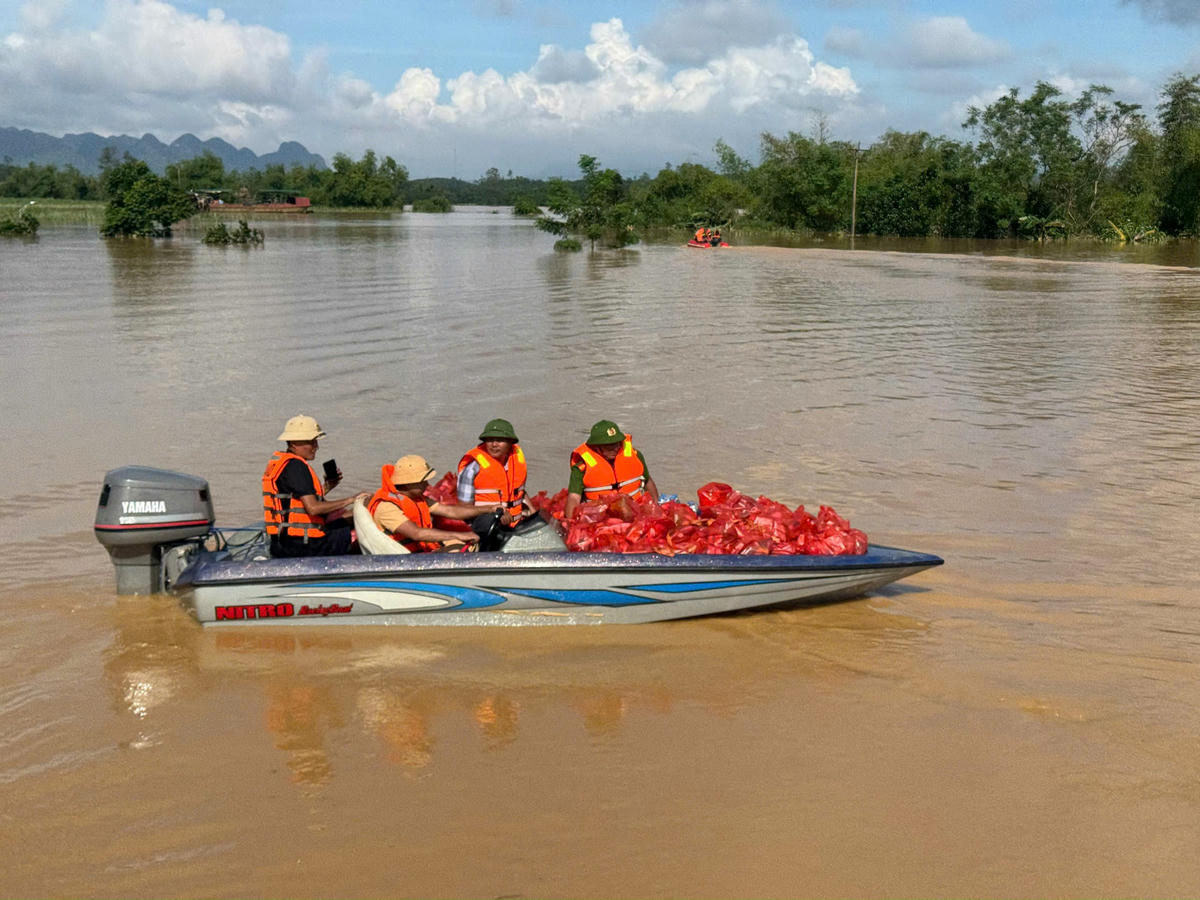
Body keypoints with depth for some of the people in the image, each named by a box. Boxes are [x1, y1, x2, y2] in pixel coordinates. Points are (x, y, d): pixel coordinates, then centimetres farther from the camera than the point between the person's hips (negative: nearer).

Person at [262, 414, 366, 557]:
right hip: (299, 545, -10)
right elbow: (313, 508, -23)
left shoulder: (278, 462, 17)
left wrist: (325, 488, 12)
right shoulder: (296, 466, -16)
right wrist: (350, 500, -16)